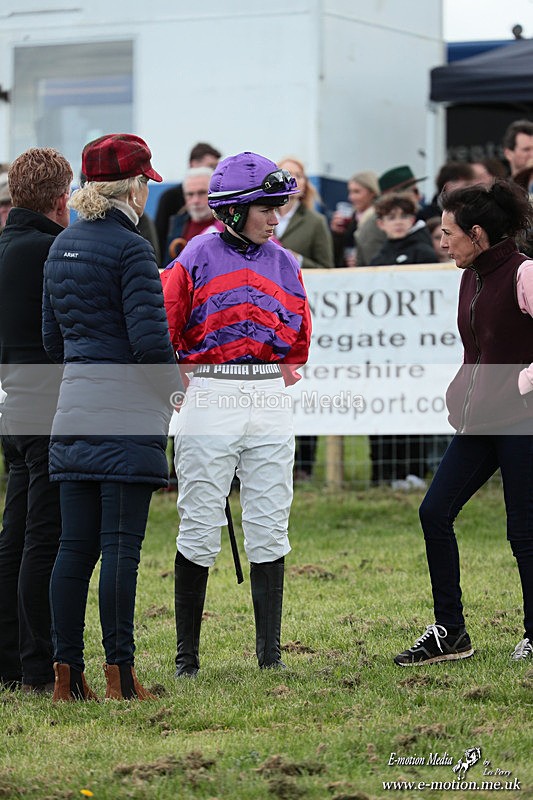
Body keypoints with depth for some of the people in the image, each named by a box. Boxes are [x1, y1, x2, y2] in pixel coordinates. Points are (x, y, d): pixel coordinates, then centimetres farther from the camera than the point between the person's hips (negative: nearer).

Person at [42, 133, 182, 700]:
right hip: (127, 412, -7)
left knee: (75, 546, 8)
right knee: (120, 546, -5)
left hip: (74, 409, 7)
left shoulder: (62, 247, 13)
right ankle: (119, 671, -5)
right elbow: (149, 338, -17)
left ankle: (66, 671, 7)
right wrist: (177, 389, -2)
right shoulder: (130, 248, -11)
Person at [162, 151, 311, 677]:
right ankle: (186, 654, 5)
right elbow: (161, 328, -2)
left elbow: (299, 337, 19)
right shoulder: (197, 259, -4)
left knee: (269, 530, 3)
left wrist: (282, 373, 8)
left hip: (269, 402, 4)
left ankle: (270, 652, 9)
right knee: (200, 530, -1)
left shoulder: (284, 264, 10)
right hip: (209, 399, -4)